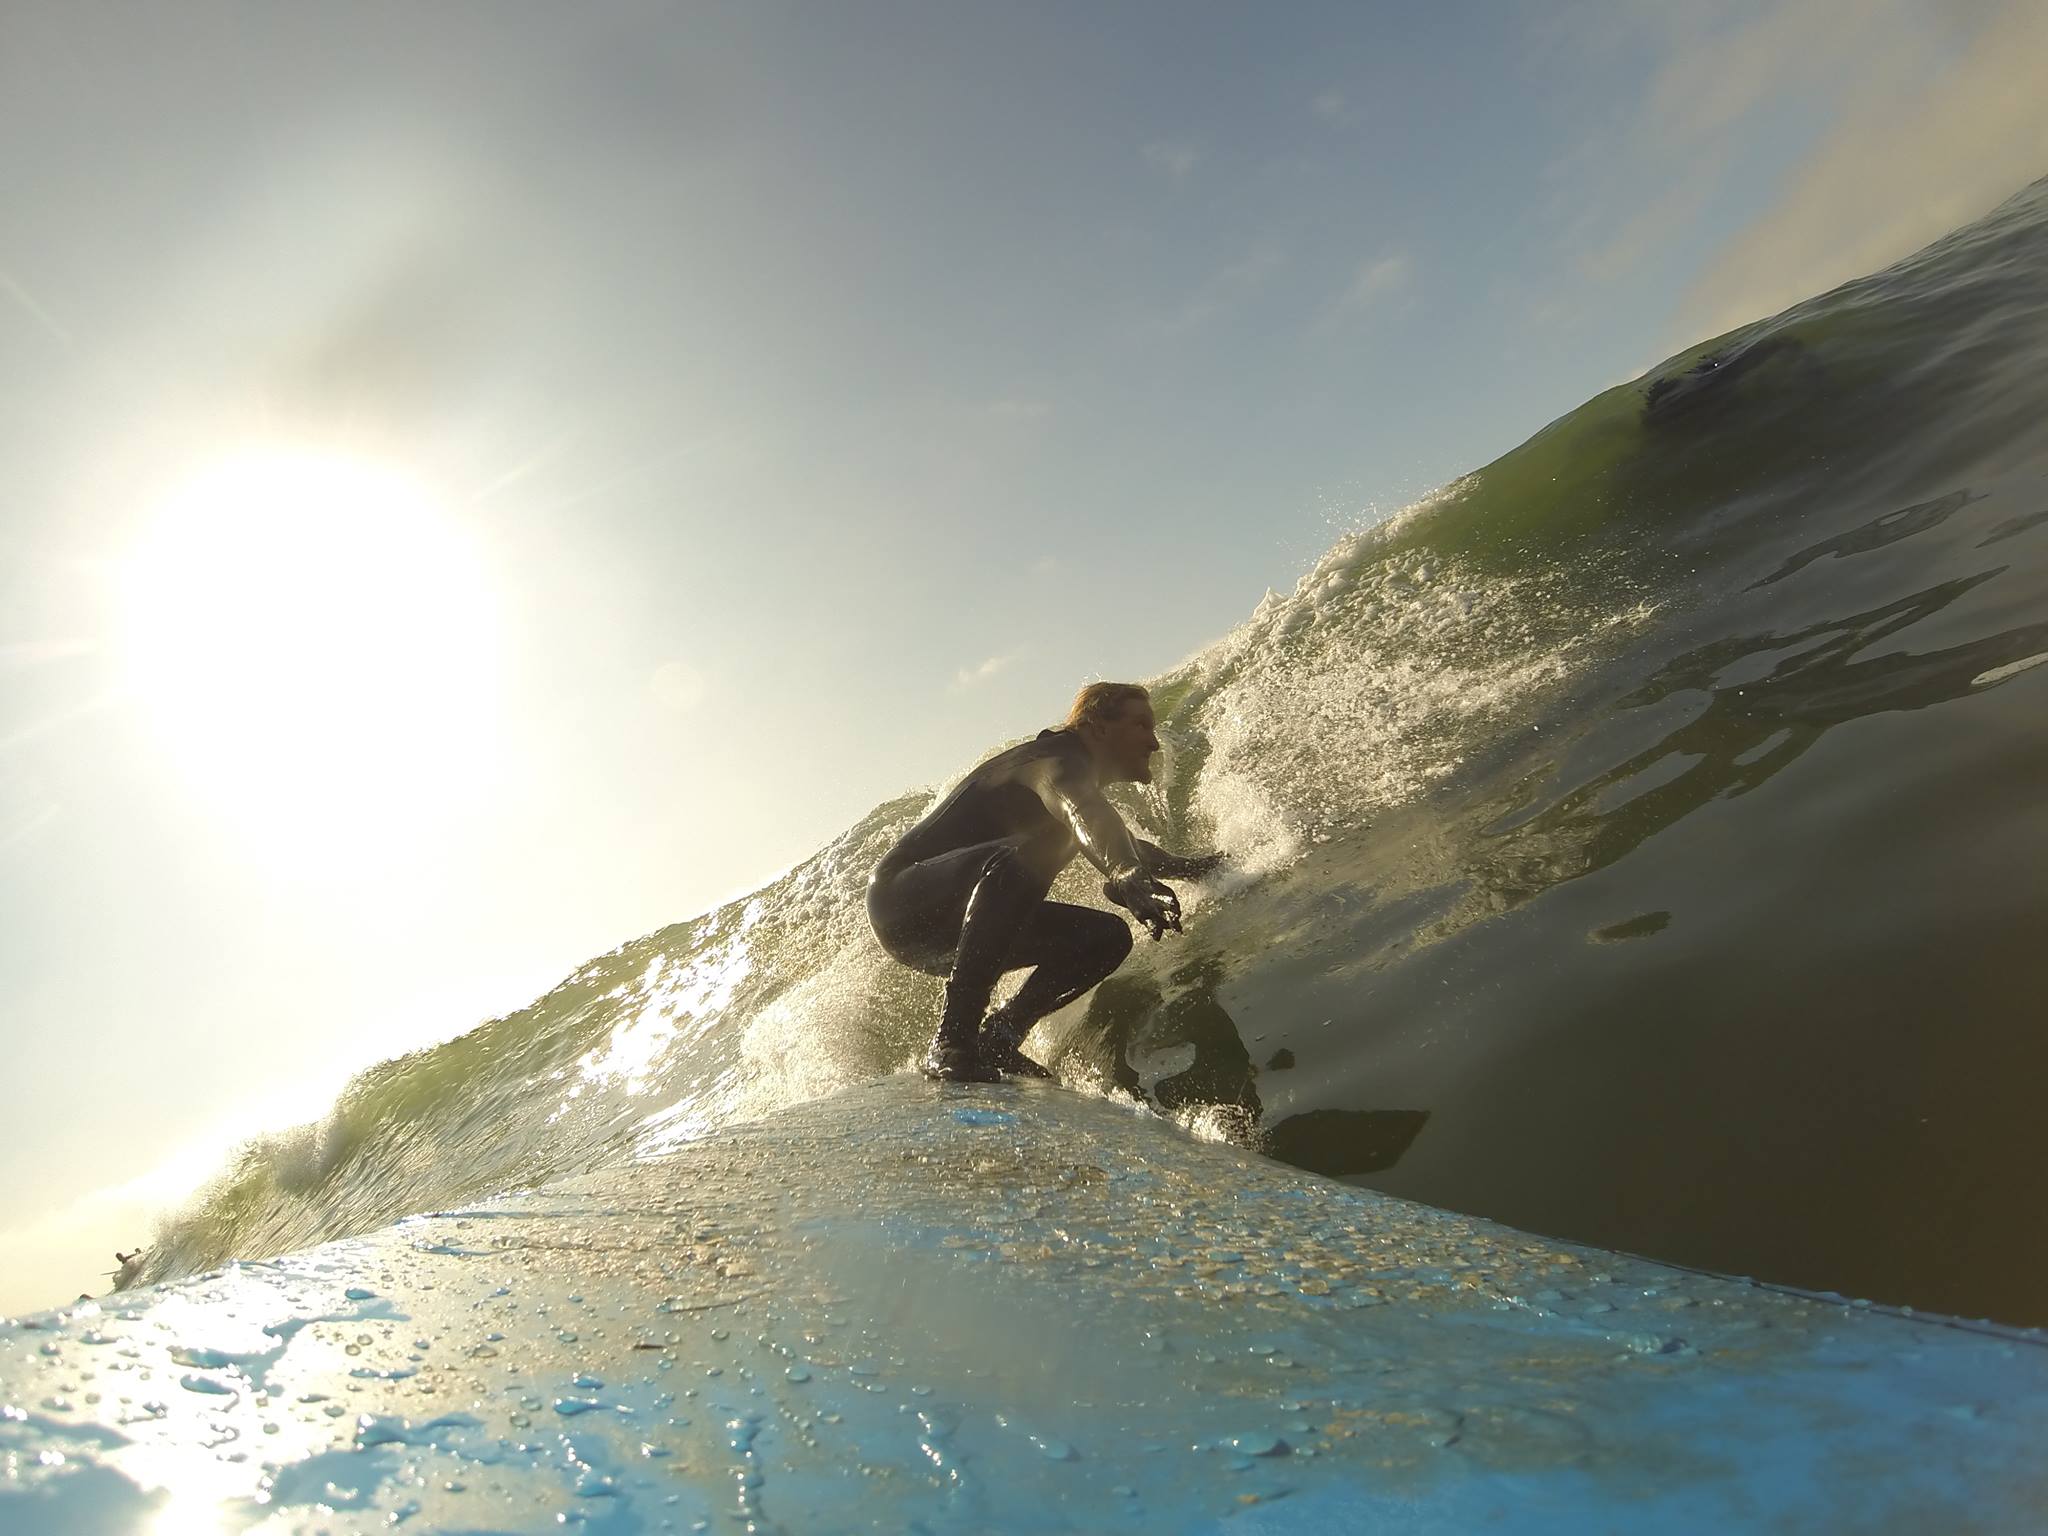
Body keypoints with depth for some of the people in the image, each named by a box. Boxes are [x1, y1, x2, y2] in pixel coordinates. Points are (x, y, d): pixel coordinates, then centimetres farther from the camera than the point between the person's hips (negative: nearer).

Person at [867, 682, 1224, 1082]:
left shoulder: (1080, 783, 16)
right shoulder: (1057, 760, -15)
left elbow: (1122, 843, 37)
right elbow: (1082, 812, -40)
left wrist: (1190, 866, 40)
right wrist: (1125, 877, -58)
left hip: (953, 929, 10)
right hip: (903, 901, -9)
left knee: (1107, 935, 1)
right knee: (1024, 857, -38)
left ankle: (997, 1038, -6)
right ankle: (952, 1042, -40)